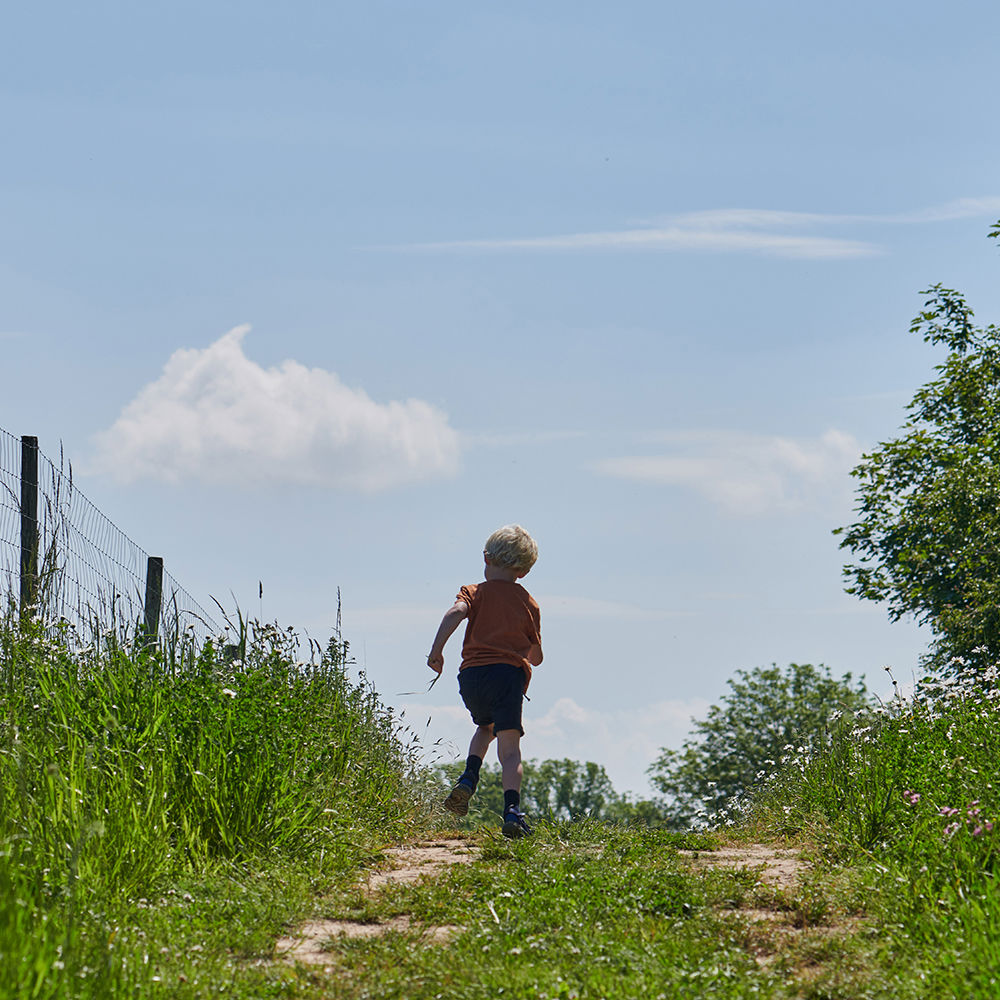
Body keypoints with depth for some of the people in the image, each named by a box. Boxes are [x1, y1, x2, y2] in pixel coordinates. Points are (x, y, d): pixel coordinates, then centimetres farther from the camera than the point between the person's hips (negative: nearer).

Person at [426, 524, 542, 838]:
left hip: (472, 674, 1)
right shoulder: (529, 604, 17)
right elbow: (536, 657, 20)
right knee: (509, 747, -7)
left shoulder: (475, 592, 13)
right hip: (509, 674, -1)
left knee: (485, 727, 29)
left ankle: (468, 779, 7)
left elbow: (456, 612, -11)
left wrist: (436, 649, -13)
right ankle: (512, 810, -25)